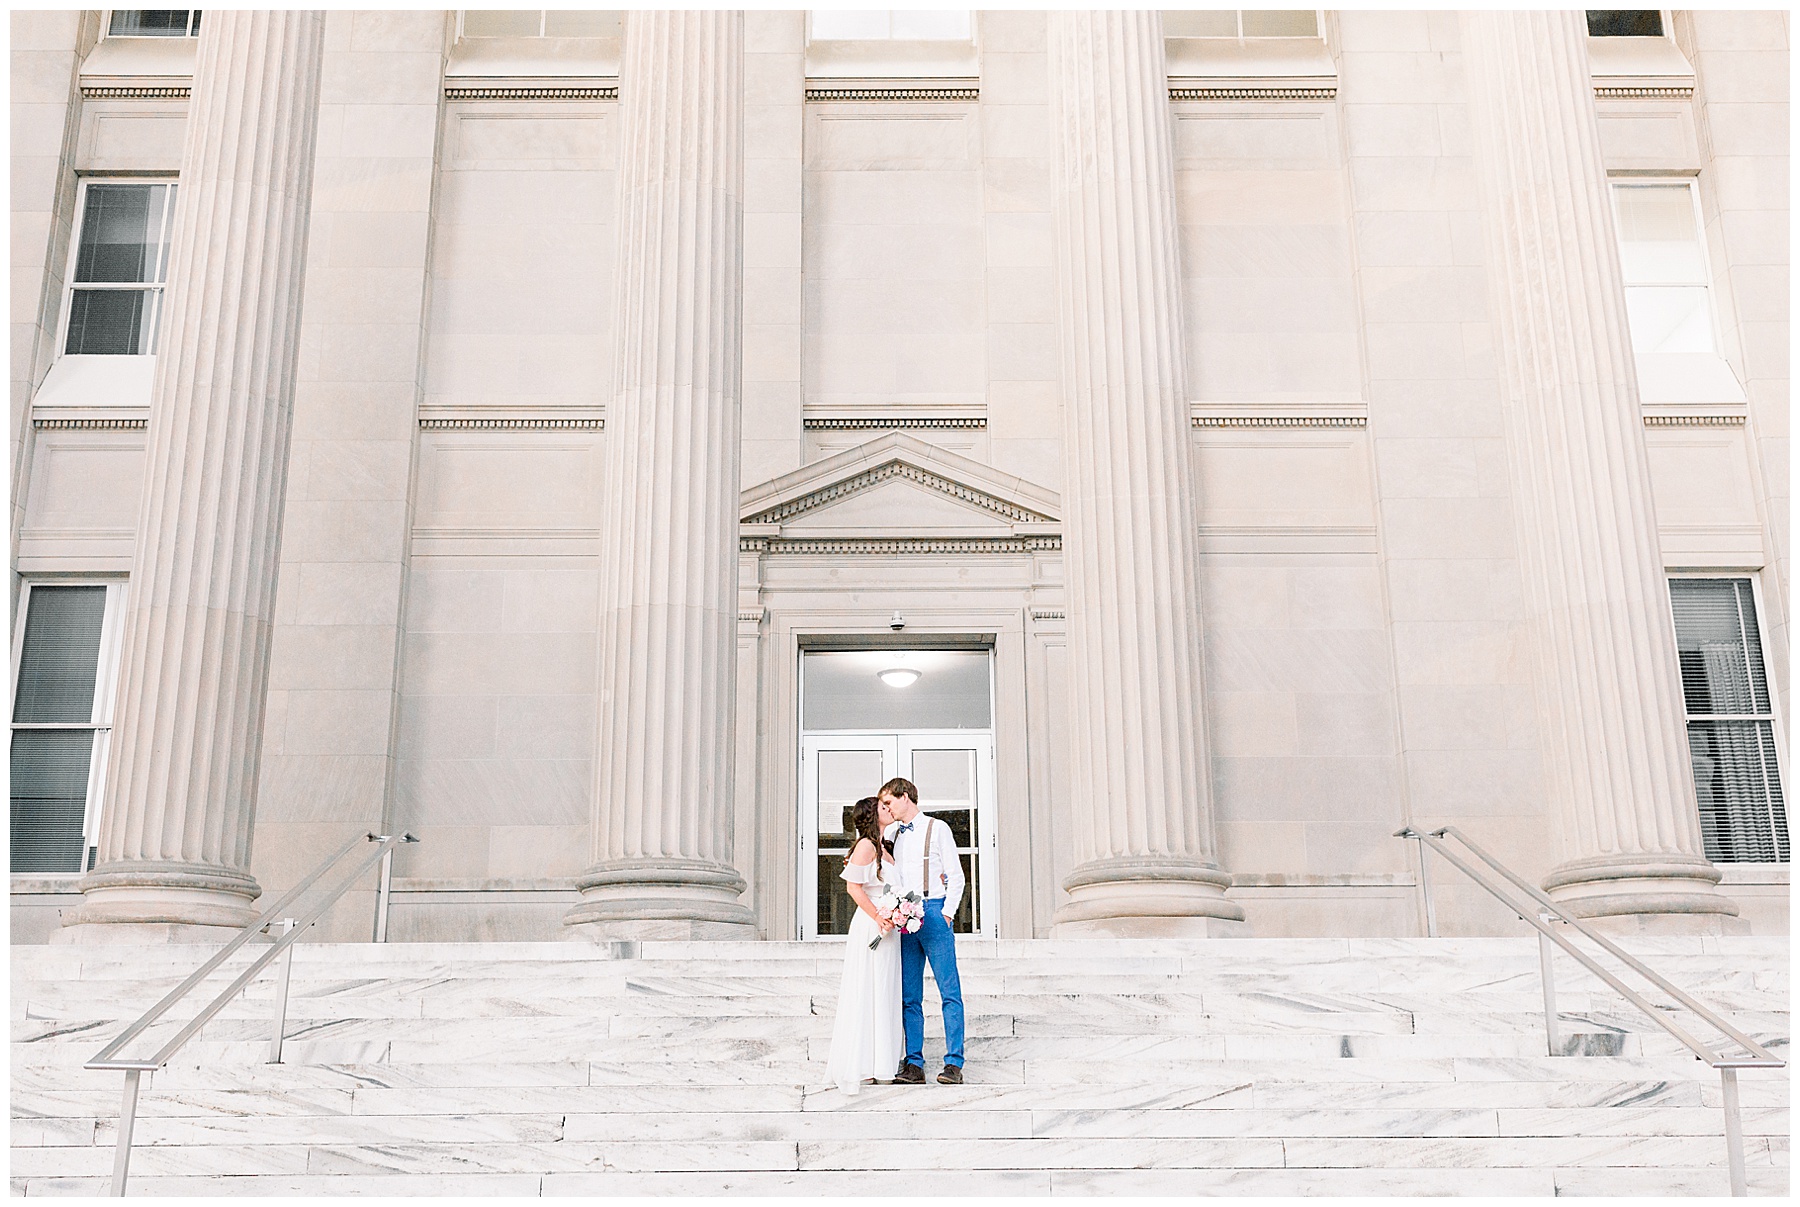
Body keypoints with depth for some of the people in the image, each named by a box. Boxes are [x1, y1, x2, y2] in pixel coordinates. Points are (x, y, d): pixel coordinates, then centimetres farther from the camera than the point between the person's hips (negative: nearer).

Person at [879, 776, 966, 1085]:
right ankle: (914, 1065, 4)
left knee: (950, 992, -6)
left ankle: (953, 1063, -6)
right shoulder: (893, 834, 17)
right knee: (909, 997, 2)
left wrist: (946, 914, -10)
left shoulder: (937, 828, 3)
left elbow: (956, 876, -1)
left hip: (933, 912, -5)